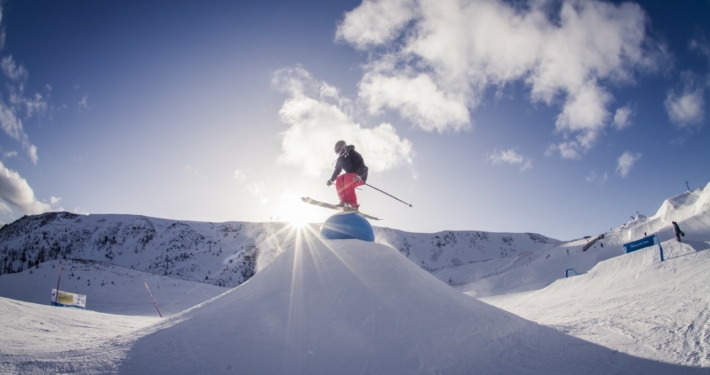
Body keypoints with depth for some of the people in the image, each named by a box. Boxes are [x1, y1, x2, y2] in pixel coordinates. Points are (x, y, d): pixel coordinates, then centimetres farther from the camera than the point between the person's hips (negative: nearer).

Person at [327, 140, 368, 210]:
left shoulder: (354, 155, -16)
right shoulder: (340, 159, 5)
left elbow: (363, 167, -25)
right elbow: (337, 170, 19)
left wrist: (359, 176, -43)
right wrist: (331, 180, 9)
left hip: (360, 177, -7)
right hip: (349, 177, 7)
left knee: (348, 177, -34)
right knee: (339, 179, -18)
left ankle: (353, 204, -38)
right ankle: (344, 201, -22)